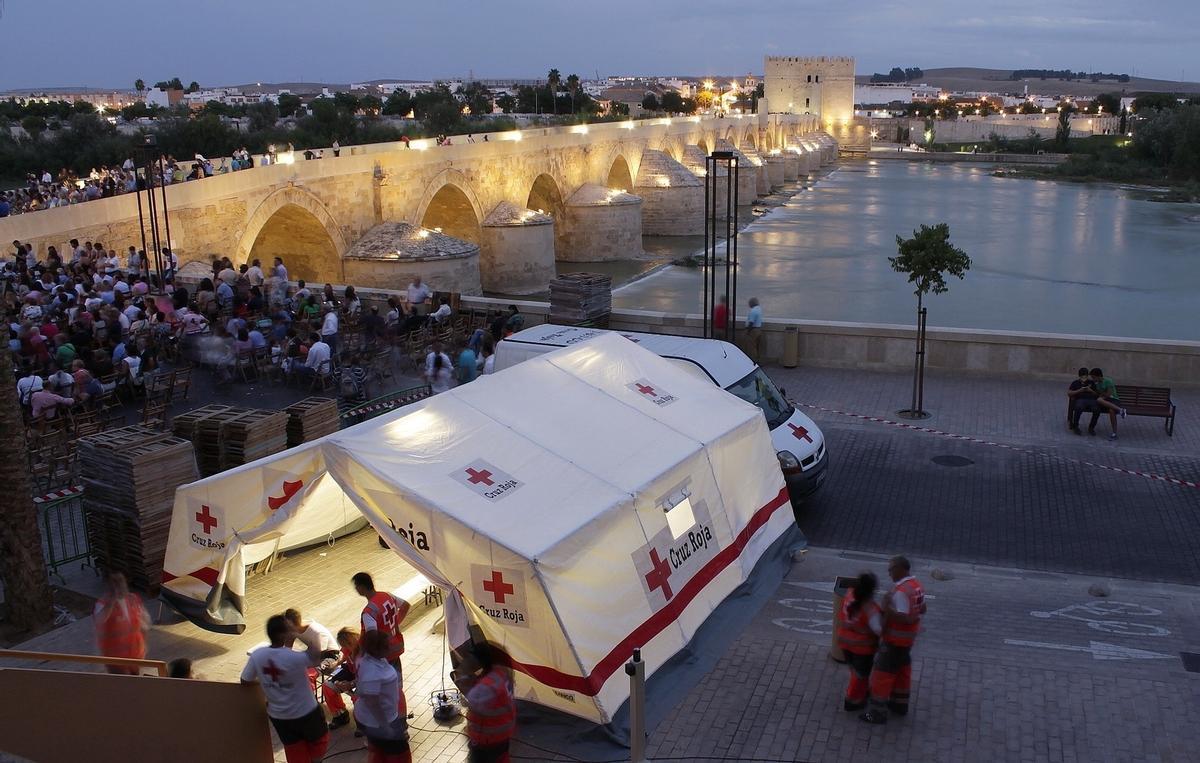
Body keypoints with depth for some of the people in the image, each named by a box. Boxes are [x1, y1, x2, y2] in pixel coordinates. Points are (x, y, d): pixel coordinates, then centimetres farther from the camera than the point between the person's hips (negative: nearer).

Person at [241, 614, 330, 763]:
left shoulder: (257, 655, -16)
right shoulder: (295, 657, -31)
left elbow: (245, 680, -2)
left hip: (278, 716, 5)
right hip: (306, 713, -5)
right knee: (319, 740, 27)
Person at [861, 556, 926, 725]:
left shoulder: (900, 591, -28)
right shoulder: (917, 586, 2)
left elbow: (904, 619, -31)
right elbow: (922, 610, 14)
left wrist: (887, 609, -36)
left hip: (895, 639, -9)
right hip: (908, 638, 9)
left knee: (883, 673, 0)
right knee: (902, 671, 22)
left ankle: (878, 712, 5)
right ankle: (900, 704, 35)